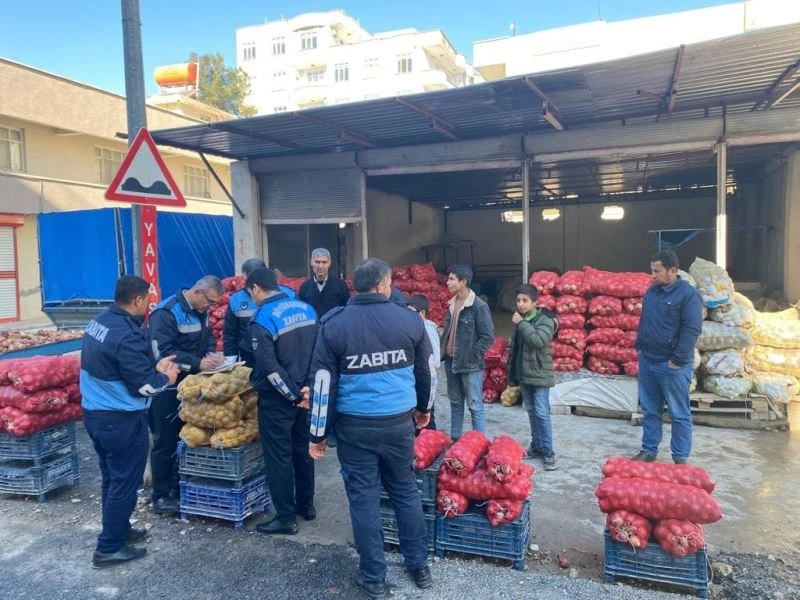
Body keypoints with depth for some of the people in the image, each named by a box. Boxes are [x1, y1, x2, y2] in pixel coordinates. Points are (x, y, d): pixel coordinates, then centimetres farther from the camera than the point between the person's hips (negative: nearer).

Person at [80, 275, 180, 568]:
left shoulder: (99, 321, 5)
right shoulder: (127, 335, -25)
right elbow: (143, 386, -21)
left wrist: (154, 366, 10)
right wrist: (165, 377, -2)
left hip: (94, 413, 10)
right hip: (121, 420, -9)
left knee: (112, 478, 21)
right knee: (124, 482, 4)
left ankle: (119, 530, 37)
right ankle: (109, 548, 14)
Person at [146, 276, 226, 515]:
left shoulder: (200, 312, 4)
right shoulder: (166, 312, -21)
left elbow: (207, 340, 13)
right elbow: (162, 352, -28)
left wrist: (211, 355, -10)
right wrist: (197, 363, -34)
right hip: (165, 385, -8)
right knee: (165, 439, 0)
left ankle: (181, 483, 30)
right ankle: (160, 495, 11)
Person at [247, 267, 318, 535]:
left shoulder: (263, 320, -18)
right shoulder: (306, 308, 2)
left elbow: (270, 368, -21)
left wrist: (293, 396, -12)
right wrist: (306, 389, 4)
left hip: (277, 399, -7)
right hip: (304, 393, 7)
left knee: (279, 457, 5)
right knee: (302, 450, 18)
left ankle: (286, 518, 14)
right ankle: (306, 505, 32)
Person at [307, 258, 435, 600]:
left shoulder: (334, 324, -9)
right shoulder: (410, 320, -4)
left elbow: (323, 383, -7)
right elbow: (425, 372, 8)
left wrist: (318, 434, 2)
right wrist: (423, 408, 25)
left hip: (355, 426, -2)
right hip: (399, 422, 2)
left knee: (364, 500, 11)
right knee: (406, 492, 18)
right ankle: (419, 567, 32)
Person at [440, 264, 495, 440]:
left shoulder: (479, 306, -14)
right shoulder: (452, 304, 8)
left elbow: (488, 337, -14)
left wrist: (471, 356, -14)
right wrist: (443, 351, 8)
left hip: (469, 364, -7)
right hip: (451, 361, 7)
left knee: (475, 406, 1)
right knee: (455, 403, 17)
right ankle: (455, 439, 28)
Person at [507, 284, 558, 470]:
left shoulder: (545, 320, -11)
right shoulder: (520, 320, 10)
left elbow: (538, 340, -29)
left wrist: (521, 323, -23)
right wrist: (512, 372, 17)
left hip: (539, 375, -7)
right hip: (523, 374, 7)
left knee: (542, 413, -6)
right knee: (531, 412, 14)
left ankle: (548, 451, 1)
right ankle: (536, 446, 24)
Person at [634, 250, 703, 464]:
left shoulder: (688, 294, -11)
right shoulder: (651, 291, 10)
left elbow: (692, 330, -15)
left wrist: (677, 360, -16)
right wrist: (639, 347, 12)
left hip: (672, 366, -7)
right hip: (647, 361, 7)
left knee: (679, 414, 5)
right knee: (650, 410, 14)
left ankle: (681, 458, 15)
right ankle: (649, 450, 25)